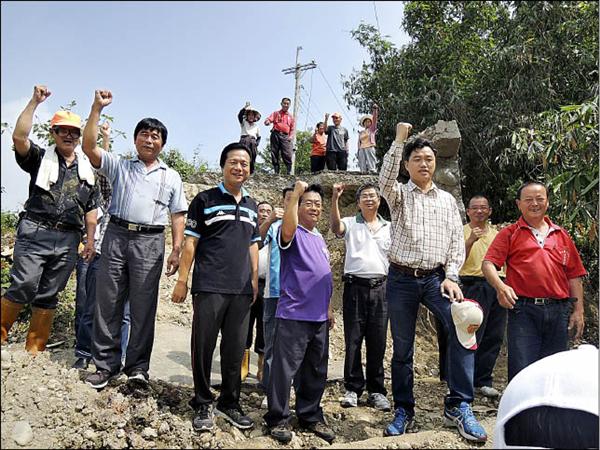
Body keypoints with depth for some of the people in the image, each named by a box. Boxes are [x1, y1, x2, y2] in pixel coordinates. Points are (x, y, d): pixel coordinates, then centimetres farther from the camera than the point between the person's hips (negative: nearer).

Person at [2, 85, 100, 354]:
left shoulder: (87, 170, 17)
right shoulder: (40, 158, 10)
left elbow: (91, 209, 15)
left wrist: (90, 241, 8)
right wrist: (34, 102, -10)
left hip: (68, 240, 3)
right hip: (35, 233, -2)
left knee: (48, 296, 6)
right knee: (24, 287, -13)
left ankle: (35, 349, 14)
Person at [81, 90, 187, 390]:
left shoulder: (171, 177, 16)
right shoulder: (119, 166, 16)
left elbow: (178, 215, 11)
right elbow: (89, 147, 3)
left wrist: (176, 250, 0)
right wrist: (97, 108, -2)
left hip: (150, 242, -1)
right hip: (116, 235, 1)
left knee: (143, 308, 1)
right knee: (107, 303, 2)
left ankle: (137, 367, 11)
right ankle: (106, 365, 13)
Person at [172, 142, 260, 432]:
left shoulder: (252, 206, 15)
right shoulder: (205, 199, 1)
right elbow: (190, 242, -1)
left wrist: (255, 281, 12)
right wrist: (182, 280, -6)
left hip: (241, 290, 4)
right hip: (209, 287, -4)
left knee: (235, 350, 9)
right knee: (204, 347, 3)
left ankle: (229, 403, 24)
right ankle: (203, 405, 18)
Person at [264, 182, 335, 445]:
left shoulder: (319, 238, 17)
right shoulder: (294, 234, -5)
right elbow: (288, 228, -32)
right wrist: (295, 194, -36)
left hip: (319, 317, 7)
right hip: (293, 315, -7)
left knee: (316, 371, 14)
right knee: (285, 368, -1)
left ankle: (311, 416, 28)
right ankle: (278, 419, 14)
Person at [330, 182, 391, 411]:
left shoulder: (389, 227, 14)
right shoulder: (350, 224, 4)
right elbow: (336, 227, -19)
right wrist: (334, 199, -32)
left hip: (380, 287, 2)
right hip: (355, 286, -2)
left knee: (377, 342, 6)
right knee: (353, 340, 2)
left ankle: (376, 391, 16)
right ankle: (352, 389, 13)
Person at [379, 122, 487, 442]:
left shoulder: (447, 199, 13)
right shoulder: (398, 195, 6)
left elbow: (457, 241, 7)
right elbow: (385, 179, -18)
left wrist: (451, 277, -5)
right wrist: (399, 139, -20)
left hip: (436, 278, 1)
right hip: (401, 279, -1)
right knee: (402, 348, 6)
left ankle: (458, 406, -12)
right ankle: (403, 410, 22)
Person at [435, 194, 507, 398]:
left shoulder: (497, 233, 18)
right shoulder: (462, 232, 1)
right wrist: (471, 240, -24)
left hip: (498, 286, 6)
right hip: (475, 285, -6)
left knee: (494, 337, 6)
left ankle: (483, 381, 17)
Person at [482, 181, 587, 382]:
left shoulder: (562, 235, 17)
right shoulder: (509, 234, 6)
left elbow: (574, 276, 16)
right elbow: (488, 263, -4)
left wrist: (578, 311, 9)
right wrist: (500, 286, -23)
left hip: (558, 311, 4)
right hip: (523, 310, -3)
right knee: (522, 371, -4)